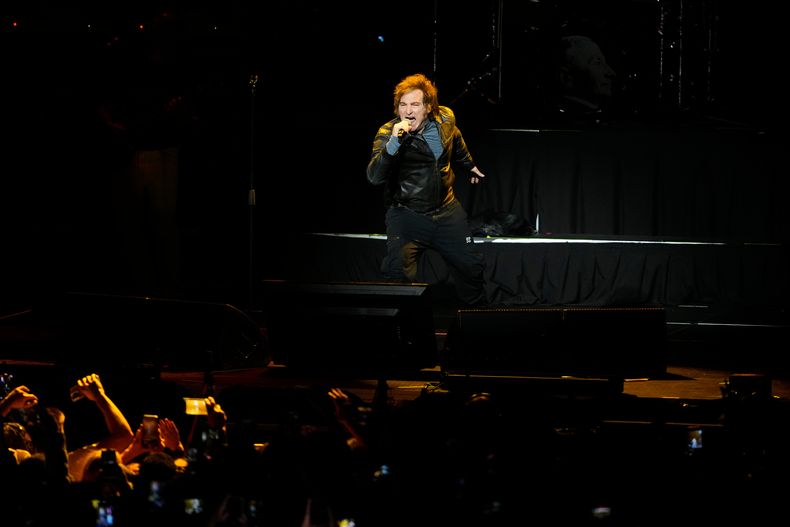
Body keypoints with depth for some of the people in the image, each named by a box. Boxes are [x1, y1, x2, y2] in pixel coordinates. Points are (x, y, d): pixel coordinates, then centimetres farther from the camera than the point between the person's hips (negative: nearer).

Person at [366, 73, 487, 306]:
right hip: (406, 214, -4)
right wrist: (393, 143, -45)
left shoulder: (445, 120, -5)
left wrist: (469, 166, 35)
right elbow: (375, 176, -33)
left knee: (471, 266, 14)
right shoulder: (387, 134, -19)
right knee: (398, 273, -23)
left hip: (447, 211, 4)